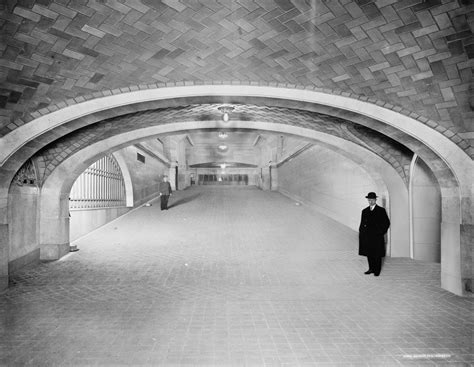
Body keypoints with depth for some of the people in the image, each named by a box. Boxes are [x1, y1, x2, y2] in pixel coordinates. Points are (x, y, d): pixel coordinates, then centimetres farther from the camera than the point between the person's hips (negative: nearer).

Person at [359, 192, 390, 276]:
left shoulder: (381, 210, 1)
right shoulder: (365, 211, 12)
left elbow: (387, 222, 1)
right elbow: (362, 224, 14)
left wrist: (381, 232, -6)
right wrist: (361, 233, 3)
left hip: (377, 237, -4)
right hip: (367, 237, 4)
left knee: (377, 255, 3)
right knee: (369, 254, 8)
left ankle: (377, 271, 13)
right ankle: (371, 269, 21)